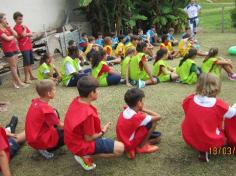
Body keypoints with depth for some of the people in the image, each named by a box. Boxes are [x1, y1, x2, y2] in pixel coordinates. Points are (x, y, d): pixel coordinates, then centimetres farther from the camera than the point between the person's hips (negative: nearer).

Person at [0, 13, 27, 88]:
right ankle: (19, 82, 3)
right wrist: (13, 36, 1)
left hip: (14, 48, 8)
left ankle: (14, 81, 18)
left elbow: (15, 34, 4)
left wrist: (9, 27, -1)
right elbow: (7, 38, -17)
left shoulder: (7, 27, 12)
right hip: (8, 49, -8)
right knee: (13, 66, -2)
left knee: (15, 66, 10)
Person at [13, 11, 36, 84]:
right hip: (24, 47, -8)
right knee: (26, 63, -7)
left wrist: (26, 34, -11)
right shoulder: (16, 27, -11)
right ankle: (26, 78, 0)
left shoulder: (23, 26, 15)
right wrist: (25, 28, -8)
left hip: (29, 46, 8)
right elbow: (23, 34, -24)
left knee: (31, 62, 14)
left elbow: (31, 34, 8)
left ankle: (31, 76, 25)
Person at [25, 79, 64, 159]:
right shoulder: (46, 109, -25)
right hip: (40, 142, -8)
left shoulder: (35, 101, -3)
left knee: (55, 112, 14)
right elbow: (61, 125, -12)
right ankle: (46, 149, 0)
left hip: (32, 138, 8)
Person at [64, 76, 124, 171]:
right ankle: (87, 156, -7)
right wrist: (103, 132, -6)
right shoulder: (88, 113, -32)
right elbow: (88, 138, -20)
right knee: (120, 148, -10)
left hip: (73, 141, 9)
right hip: (83, 145, -9)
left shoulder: (76, 100, -7)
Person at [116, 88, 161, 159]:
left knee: (157, 137, 13)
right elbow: (158, 117, -22)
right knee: (153, 122, -12)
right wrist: (144, 110, -13)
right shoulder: (136, 117, -28)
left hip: (125, 141, 8)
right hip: (130, 145, -8)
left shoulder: (126, 111, -4)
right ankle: (141, 146, -2)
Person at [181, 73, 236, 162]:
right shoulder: (219, 105, -18)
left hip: (189, 139, 5)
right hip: (210, 142, -5)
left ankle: (202, 149, 12)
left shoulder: (189, 99, -11)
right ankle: (205, 151, 4)